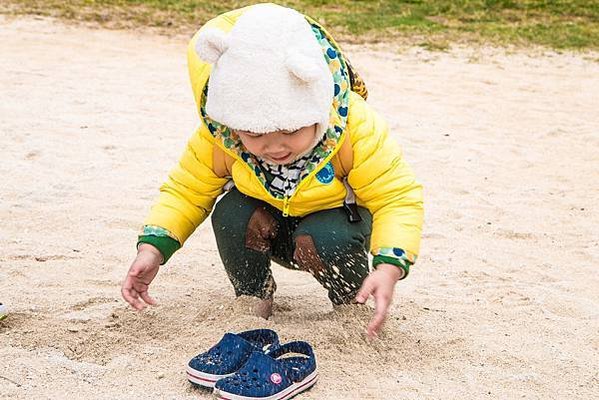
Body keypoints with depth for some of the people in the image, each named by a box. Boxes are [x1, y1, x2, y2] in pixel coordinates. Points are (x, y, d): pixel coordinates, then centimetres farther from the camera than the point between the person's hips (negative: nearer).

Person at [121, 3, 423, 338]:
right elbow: (188, 190, -10)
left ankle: (352, 305, -2)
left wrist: (389, 267, -45)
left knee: (322, 240, -36)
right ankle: (256, 294, -1)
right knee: (231, 217, -31)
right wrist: (153, 248, -28)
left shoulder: (356, 130, -34)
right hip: (268, 226, 2)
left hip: (334, 213, -2)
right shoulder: (218, 138, -27)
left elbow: (398, 198, -27)